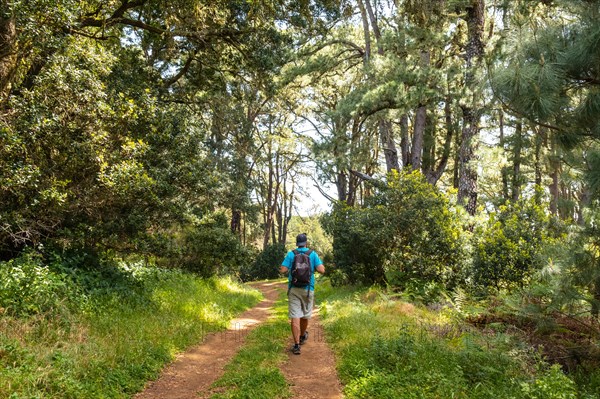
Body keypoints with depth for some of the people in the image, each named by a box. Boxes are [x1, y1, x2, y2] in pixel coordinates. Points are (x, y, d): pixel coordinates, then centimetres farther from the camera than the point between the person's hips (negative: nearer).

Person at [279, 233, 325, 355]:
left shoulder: (290, 254, -2)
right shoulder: (313, 254, -2)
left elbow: (283, 270, -9)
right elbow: (322, 270, -11)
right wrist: (314, 267, 11)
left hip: (293, 289, -1)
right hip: (307, 289, 1)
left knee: (295, 316, -3)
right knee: (305, 315, 20)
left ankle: (296, 344, -8)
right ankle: (302, 336, 41)